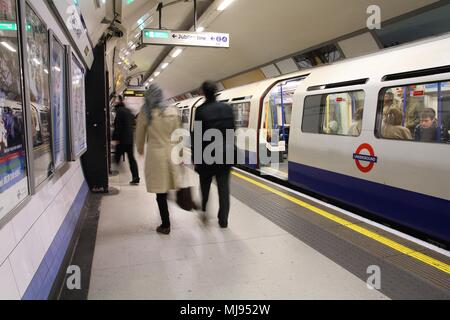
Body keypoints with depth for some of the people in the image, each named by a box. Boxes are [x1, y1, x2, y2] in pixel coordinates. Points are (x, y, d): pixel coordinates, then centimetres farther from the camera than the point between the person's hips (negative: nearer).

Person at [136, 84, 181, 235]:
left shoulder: (145, 114, -4)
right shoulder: (173, 112, 1)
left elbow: (140, 136, 7)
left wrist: (140, 150, 26)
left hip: (155, 153, -2)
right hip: (171, 153, 3)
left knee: (160, 192, 5)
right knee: (166, 188, 15)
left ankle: (165, 225, 13)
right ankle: (165, 222, 20)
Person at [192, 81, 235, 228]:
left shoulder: (201, 110, -10)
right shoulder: (228, 108, 1)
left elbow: (197, 136, -10)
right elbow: (233, 131, 4)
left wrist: (195, 158, -3)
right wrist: (229, 149, 14)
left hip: (207, 155, -2)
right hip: (226, 154, 3)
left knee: (205, 183, 19)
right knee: (224, 187, 6)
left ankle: (204, 208, 36)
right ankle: (223, 220, 8)